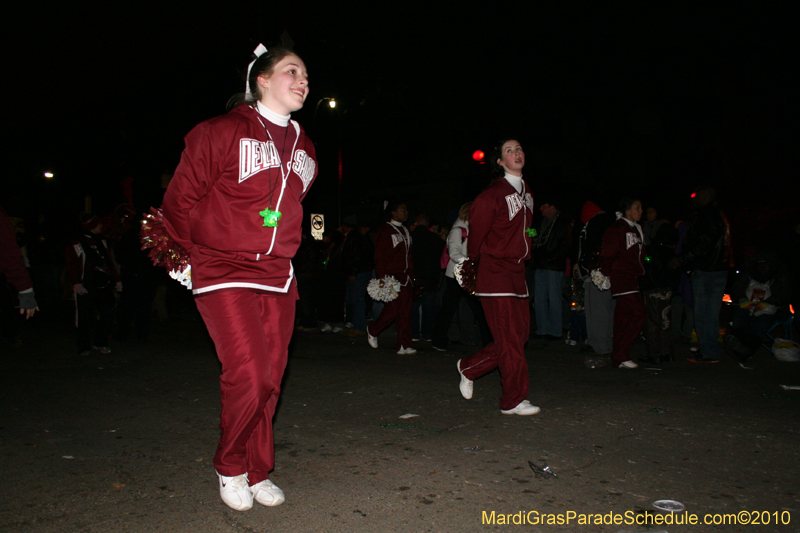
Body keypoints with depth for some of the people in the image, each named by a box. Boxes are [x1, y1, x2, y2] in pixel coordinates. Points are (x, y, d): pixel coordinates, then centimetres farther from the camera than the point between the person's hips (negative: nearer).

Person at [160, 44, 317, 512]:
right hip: (225, 275, -6)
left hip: (278, 279, 6)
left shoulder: (304, 148, 16)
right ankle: (231, 468, 12)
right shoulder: (223, 132, -4)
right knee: (249, 376, -15)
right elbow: (180, 198, 0)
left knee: (270, 381, 7)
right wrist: (190, 255, 5)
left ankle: (258, 473, 25)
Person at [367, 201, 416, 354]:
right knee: (393, 309, -10)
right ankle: (372, 330, 17)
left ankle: (404, 346, 5)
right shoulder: (385, 231, -3)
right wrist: (382, 277, -16)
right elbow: (379, 257, -8)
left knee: (405, 312, 2)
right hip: (391, 277, -7)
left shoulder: (405, 231, 20)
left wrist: (412, 275, 15)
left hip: (406, 278, 7)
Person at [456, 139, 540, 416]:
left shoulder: (527, 193, 14)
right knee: (510, 338, -6)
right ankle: (513, 401, 6)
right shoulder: (492, 195, -12)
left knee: (521, 334, 10)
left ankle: (469, 367, 26)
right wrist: (476, 264, 5)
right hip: (495, 274, -8)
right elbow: (476, 233, -6)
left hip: (517, 273, 8)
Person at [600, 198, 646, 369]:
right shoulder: (616, 229, -9)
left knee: (624, 317, 8)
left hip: (632, 278, 9)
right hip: (621, 278, -9)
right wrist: (607, 275, -10)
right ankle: (620, 355, -9)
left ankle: (618, 356, 12)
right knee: (639, 314, -14)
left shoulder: (637, 229, 18)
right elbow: (607, 255, -10)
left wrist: (641, 271, 15)